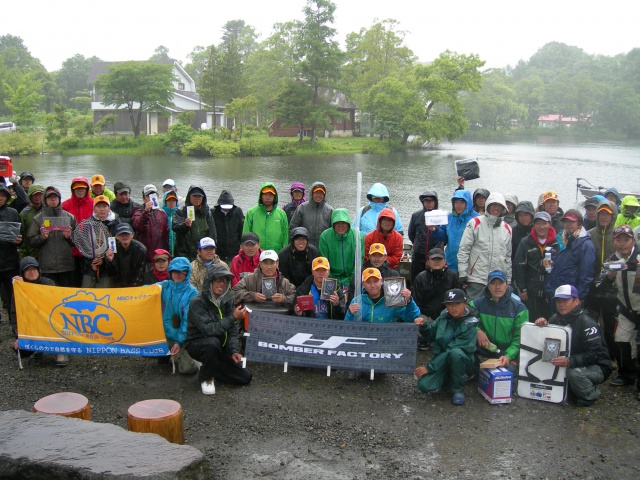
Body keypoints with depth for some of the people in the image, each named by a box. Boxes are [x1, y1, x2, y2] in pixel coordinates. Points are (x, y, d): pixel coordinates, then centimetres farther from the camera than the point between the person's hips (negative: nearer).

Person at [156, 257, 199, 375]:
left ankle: (177, 355, 18)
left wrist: (179, 341, -16)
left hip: (182, 337, -3)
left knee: (187, 368, -19)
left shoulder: (192, 293, -7)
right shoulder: (164, 286, 1)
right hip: (163, 334, 3)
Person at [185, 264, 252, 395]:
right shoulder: (197, 302, -20)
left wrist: (234, 350, -18)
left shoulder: (227, 300, -2)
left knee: (245, 377, -6)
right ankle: (206, 378, -15)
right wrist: (233, 318, -35)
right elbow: (208, 329, -32)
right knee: (213, 342, -40)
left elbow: (233, 330, -3)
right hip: (197, 344, -5)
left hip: (220, 347, 5)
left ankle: (209, 368, 15)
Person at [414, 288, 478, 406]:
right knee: (424, 385, -23)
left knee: (456, 352, -38)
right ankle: (448, 378, 10)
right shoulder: (444, 317, -2)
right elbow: (431, 337, 11)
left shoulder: (470, 324, -17)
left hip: (462, 361, -3)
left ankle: (458, 390, -14)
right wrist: (423, 326, -12)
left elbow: (452, 350, -22)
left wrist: (429, 368, -25)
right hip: (441, 360, 4)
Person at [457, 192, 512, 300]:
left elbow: (509, 255, 18)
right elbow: (463, 249, -3)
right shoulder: (475, 223, 0)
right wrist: (462, 273, -9)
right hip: (477, 279, -4)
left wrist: (509, 279, 14)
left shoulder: (507, 229, 14)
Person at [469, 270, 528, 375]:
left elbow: (519, 338, -10)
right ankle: (475, 372, -3)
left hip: (509, 351, -1)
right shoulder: (478, 303, -2)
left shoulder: (518, 308, -6)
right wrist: (477, 330, -24)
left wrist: (508, 356, -25)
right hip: (486, 347, 1)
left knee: (509, 371, -31)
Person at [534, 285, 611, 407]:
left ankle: (591, 395, -4)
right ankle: (573, 391, 10)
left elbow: (594, 354, -27)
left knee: (574, 372, -34)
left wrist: (569, 362, -40)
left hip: (597, 366, -7)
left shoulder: (587, 322, -22)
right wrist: (543, 325, -17)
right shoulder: (556, 318, 1)